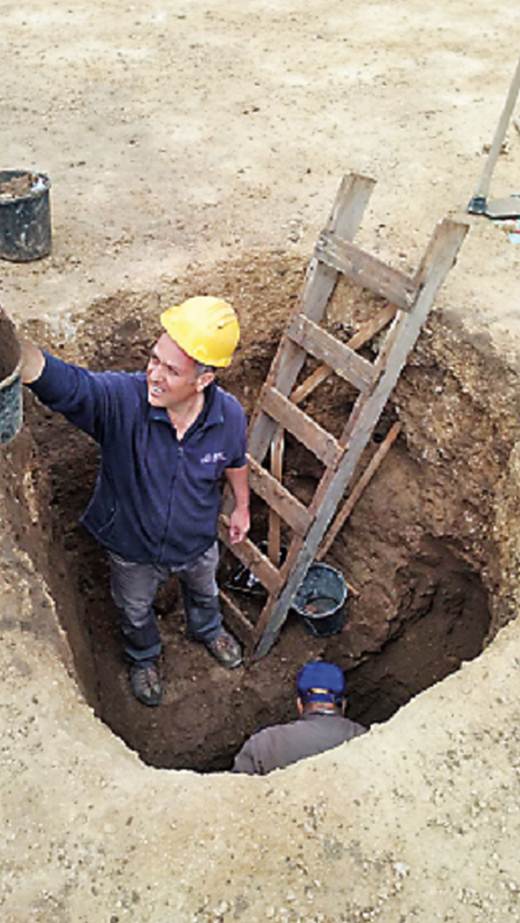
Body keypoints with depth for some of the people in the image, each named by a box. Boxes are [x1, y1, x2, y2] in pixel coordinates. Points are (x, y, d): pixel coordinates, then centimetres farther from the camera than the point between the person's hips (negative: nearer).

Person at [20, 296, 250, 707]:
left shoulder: (229, 414, -28)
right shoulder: (120, 399, -37)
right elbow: (59, 382, -57)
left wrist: (242, 506, 12)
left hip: (197, 543, 1)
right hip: (133, 548, -1)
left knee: (203, 592, 35)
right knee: (136, 611, 30)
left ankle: (208, 630, 72)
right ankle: (145, 657, 66)